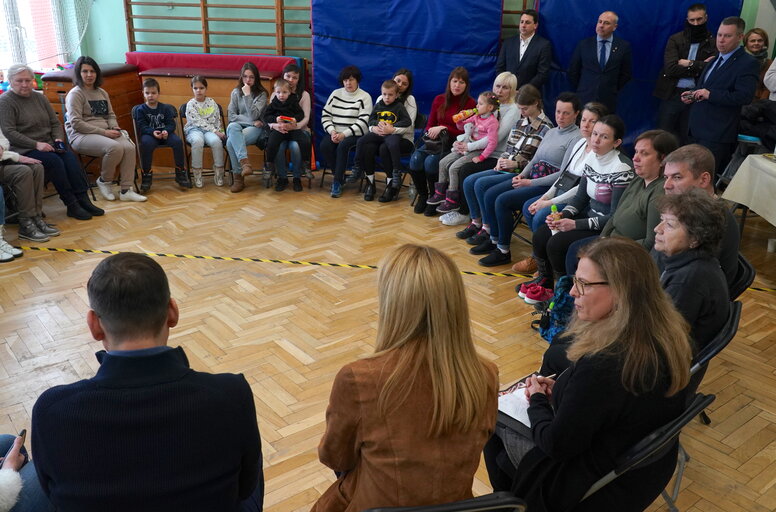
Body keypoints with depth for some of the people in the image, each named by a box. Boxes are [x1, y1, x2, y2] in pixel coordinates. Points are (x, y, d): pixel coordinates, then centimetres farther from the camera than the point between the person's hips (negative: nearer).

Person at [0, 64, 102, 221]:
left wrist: (59, 139, -2)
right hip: (24, 150, -5)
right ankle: (72, 205, -27)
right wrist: (36, 144, -20)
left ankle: (83, 200, -26)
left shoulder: (40, 98, 15)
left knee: (70, 157, -23)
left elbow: (55, 123, 19)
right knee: (54, 161, -30)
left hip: (48, 145, 5)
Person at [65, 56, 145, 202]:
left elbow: (111, 115, 27)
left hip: (105, 133, 7)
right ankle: (104, 182, -9)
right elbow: (76, 123, -12)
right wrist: (104, 132, -17)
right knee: (115, 147, -34)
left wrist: (115, 127, 2)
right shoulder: (75, 94, -3)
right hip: (81, 135, -6)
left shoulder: (102, 93, 20)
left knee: (129, 147, -24)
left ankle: (126, 190, -21)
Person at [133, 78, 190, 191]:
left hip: (165, 133, 2)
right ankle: (146, 175, -26)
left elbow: (171, 123, 4)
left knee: (178, 141, -27)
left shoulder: (165, 108, 11)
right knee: (146, 143, -36)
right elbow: (141, 126, -4)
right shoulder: (140, 109, 6)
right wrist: (152, 132, -24)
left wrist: (166, 131, -19)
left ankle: (180, 173, -15)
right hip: (149, 134, -2)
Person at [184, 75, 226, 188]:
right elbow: (199, 122, -9)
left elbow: (218, 120, 15)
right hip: (194, 129, -2)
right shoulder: (191, 104, 1)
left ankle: (218, 174, -20)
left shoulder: (212, 102, 12)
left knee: (216, 141, -34)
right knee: (198, 141, -39)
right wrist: (215, 131, -16)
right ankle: (197, 175, -28)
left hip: (210, 131, 2)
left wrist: (220, 132, -2)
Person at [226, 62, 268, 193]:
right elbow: (231, 116, 2)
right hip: (238, 126, 2)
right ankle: (245, 162, -49)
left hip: (255, 128, -2)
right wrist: (251, 121, -8)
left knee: (231, 142, -33)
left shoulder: (261, 94, 3)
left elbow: (254, 116, -11)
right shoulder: (236, 92, 11)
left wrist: (247, 95, -13)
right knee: (232, 127, -38)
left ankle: (238, 178, -31)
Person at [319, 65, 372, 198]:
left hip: (354, 135, -4)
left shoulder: (365, 97, -1)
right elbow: (325, 115, 9)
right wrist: (332, 131, -9)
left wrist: (344, 134, -18)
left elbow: (362, 122, -10)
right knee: (324, 146, -26)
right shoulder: (335, 94, 13)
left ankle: (337, 182, -23)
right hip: (335, 133, 4)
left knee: (342, 146, -34)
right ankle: (339, 175, -6)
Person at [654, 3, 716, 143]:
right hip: (672, 94, 0)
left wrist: (689, 64, -9)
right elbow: (670, 68, -11)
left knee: (686, 138, 8)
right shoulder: (675, 39, 3)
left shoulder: (713, 43, 4)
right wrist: (700, 67, -11)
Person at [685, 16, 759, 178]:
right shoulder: (716, 60, 20)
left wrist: (710, 94, -21)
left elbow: (744, 97, -20)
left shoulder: (748, 63, -8)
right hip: (698, 129, 9)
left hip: (717, 135, -9)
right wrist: (692, 95, 10)